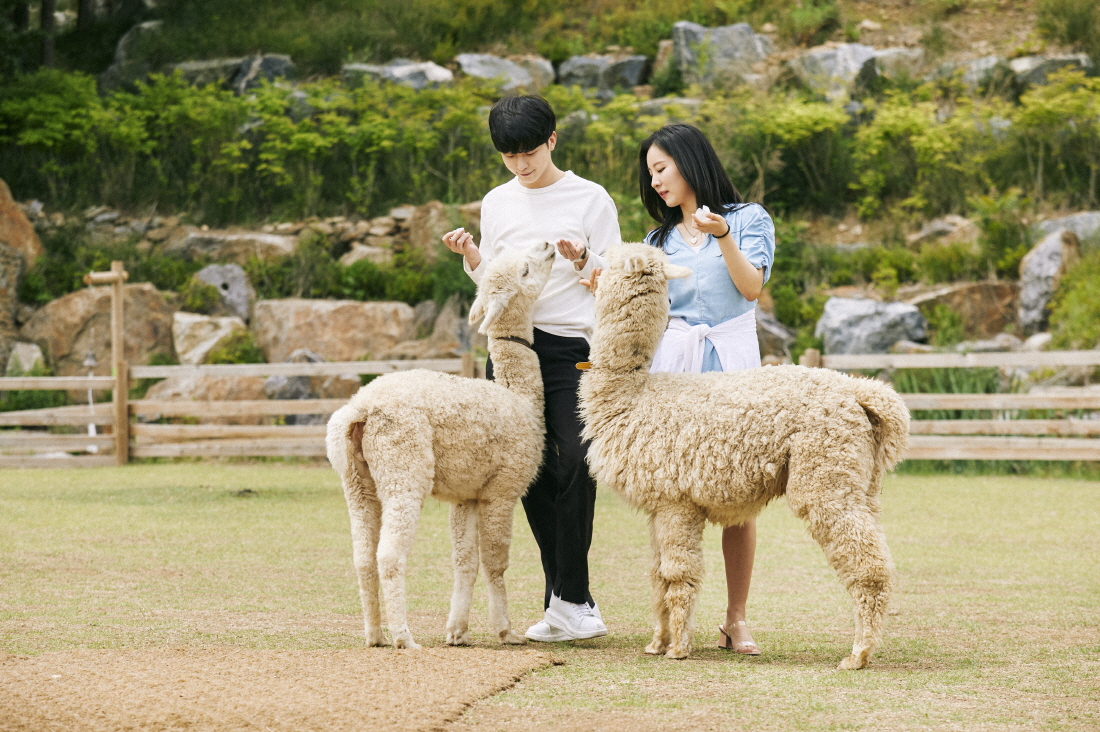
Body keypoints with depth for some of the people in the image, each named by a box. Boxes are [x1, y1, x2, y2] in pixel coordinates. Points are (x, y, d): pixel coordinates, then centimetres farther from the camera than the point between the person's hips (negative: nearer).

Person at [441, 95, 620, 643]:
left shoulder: (590, 199, 2)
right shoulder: (498, 203, 14)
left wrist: (581, 260, -18)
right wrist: (469, 254, 1)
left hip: (572, 345, -4)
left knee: (575, 465, -16)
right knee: (532, 473, 3)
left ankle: (568, 598, -12)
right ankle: (568, 603, 8)